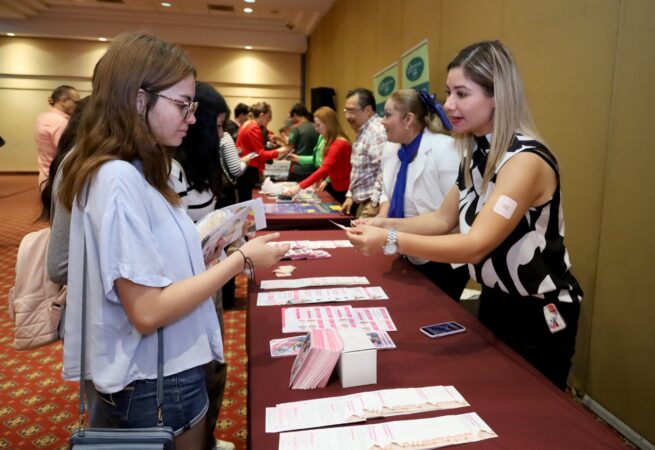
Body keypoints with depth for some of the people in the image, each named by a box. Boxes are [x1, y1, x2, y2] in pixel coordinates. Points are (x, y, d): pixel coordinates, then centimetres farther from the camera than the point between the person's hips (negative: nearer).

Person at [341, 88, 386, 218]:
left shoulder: (378, 131, -18)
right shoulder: (363, 132, 15)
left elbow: (384, 171, -25)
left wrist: (375, 203, -23)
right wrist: (350, 195, 19)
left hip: (371, 203, -10)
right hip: (361, 202, 10)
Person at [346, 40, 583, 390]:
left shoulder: (525, 160, -26)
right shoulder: (478, 154, 1)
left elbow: (476, 245, -32)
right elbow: (443, 219, 2)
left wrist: (391, 241, -38)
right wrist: (384, 224, -12)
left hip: (538, 318, -8)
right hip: (494, 303, 8)